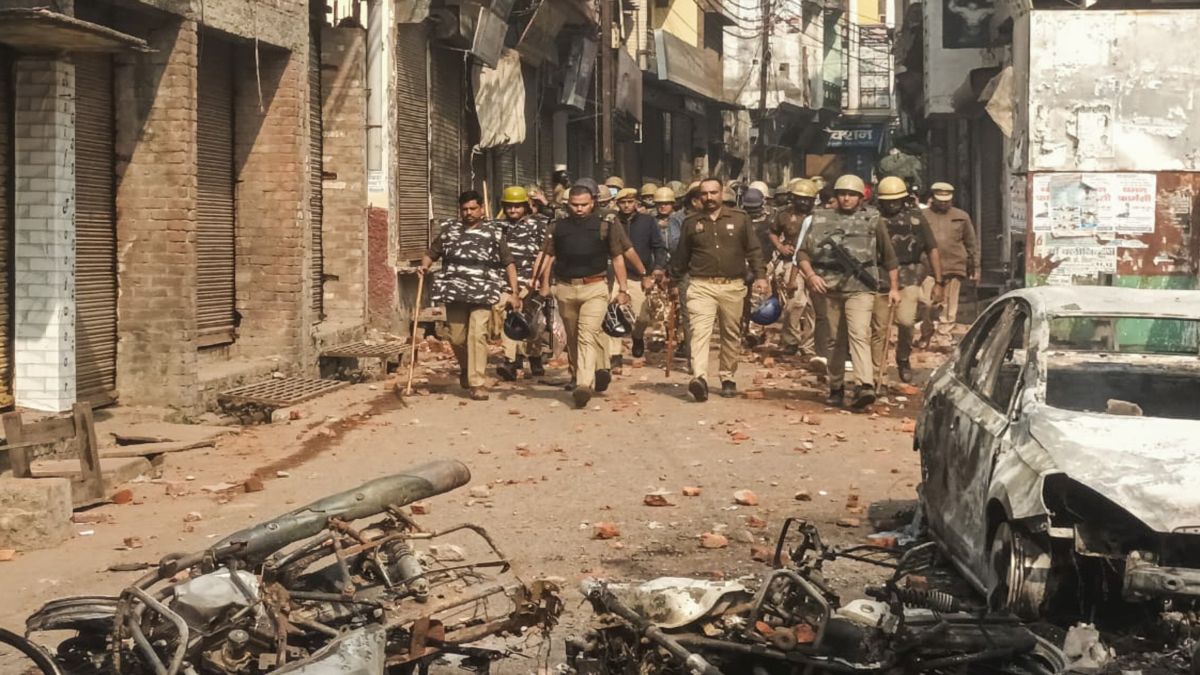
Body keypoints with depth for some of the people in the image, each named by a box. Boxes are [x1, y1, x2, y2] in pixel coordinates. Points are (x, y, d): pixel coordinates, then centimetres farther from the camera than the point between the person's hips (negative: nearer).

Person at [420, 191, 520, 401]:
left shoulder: (493, 233, 6)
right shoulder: (449, 230, 12)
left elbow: (509, 263, 7)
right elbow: (431, 253, 19)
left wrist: (514, 292, 1)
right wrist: (424, 266, -4)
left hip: (483, 293, -2)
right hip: (454, 292, 2)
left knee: (477, 334, -15)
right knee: (457, 337, 5)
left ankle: (477, 383, -11)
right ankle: (465, 369, 36)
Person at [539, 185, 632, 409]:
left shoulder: (606, 226, 3)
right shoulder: (557, 227, 10)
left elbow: (617, 258, 6)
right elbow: (548, 256, 10)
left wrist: (623, 289, 2)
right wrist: (544, 285, 2)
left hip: (595, 288, -4)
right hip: (565, 289, 4)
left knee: (588, 335, -16)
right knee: (572, 339, 13)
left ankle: (584, 385, -24)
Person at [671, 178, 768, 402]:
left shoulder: (739, 219, 7)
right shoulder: (691, 223, 9)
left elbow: (753, 250, 7)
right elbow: (681, 256, 17)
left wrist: (760, 276, -2)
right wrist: (673, 280, 19)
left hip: (733, 286, 1)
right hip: (701, 286, -1)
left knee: (731, 335, 9)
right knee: (699, 331, -18)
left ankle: (727, 378, 23)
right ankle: (699, 378, -30)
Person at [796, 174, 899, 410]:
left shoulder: (872, 220, 8)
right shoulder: (821, 220, 11)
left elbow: (889, 256, 15)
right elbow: (803, 253, 9)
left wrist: (894, 287, 14)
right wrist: (810, 275, -8)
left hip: (860, 289, -3)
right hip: (830, 290, 3)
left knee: (859, 335, -19)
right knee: (837, 340, 10)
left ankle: (865, 387, -31)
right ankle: (836, 387, 22)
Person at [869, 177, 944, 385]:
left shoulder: (916, 217, 6)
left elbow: (932, 250, 8)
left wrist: (938, 282, 3)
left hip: (908, 277, -1)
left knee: (905, 321, -18)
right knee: (879, 327, 2)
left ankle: (903, 359, 8)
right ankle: (877, 371, 14)